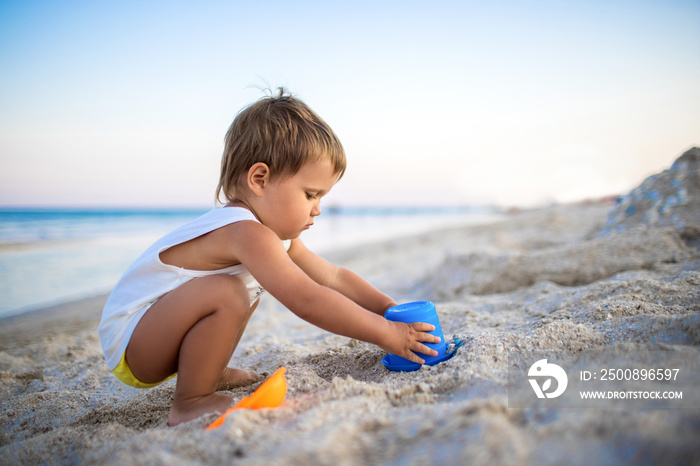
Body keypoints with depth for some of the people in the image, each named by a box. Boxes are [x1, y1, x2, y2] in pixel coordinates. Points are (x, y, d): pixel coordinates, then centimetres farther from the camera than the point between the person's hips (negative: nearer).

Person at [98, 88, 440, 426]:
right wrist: (387, 334, -31)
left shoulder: (271, 232, 2)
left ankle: (211, 372, 18)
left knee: (253, 282, 19)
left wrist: (392, 310, 1)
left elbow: (332, 276, 6)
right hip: (127, 343, -9)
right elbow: (307, 301, -37)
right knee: (226, 293, -33)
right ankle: (190, 403, -14)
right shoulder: (246, 233, -30)